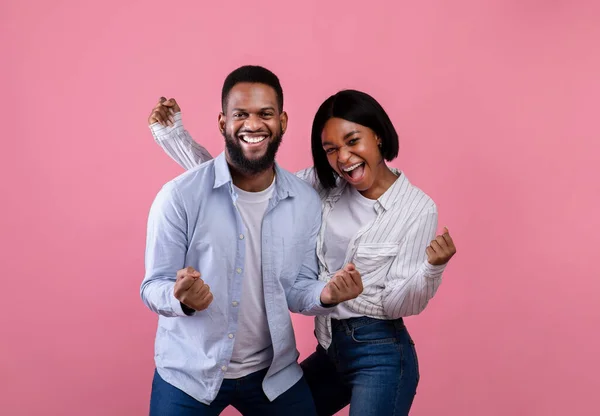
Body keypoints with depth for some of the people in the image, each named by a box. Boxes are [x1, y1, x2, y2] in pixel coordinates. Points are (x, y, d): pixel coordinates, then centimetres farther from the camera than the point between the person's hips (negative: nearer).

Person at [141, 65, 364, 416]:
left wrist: (326, 294, -20)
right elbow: (153, 287, -11)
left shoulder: (307, 202, -5)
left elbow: (297, 289, 1)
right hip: (188, 374, -3)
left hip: (273, 372, 3)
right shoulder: (180, 196, -16)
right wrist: (182, 297, -33)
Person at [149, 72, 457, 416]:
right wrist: (174, 136, -5)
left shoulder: (417, 208, -13)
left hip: (381, 357, -5)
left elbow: (397, 304, -13)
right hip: (329, 349, 5)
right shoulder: (322, 186, -2)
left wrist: (432, 268, -33)